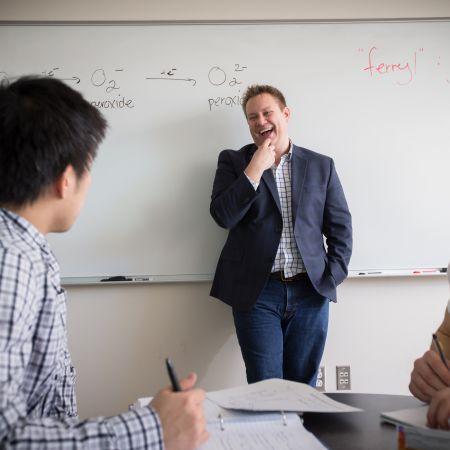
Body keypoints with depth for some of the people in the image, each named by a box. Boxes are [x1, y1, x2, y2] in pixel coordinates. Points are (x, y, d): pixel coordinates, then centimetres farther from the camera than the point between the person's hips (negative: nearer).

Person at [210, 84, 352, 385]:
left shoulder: (321, 166, 10)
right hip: (257, 293, -1)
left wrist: (332, 277, -2)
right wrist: (255, 169, -11)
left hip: (310, 293, 2)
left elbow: (341, 227, 10)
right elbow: (223, 216, -7)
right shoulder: (234, 161, 7)